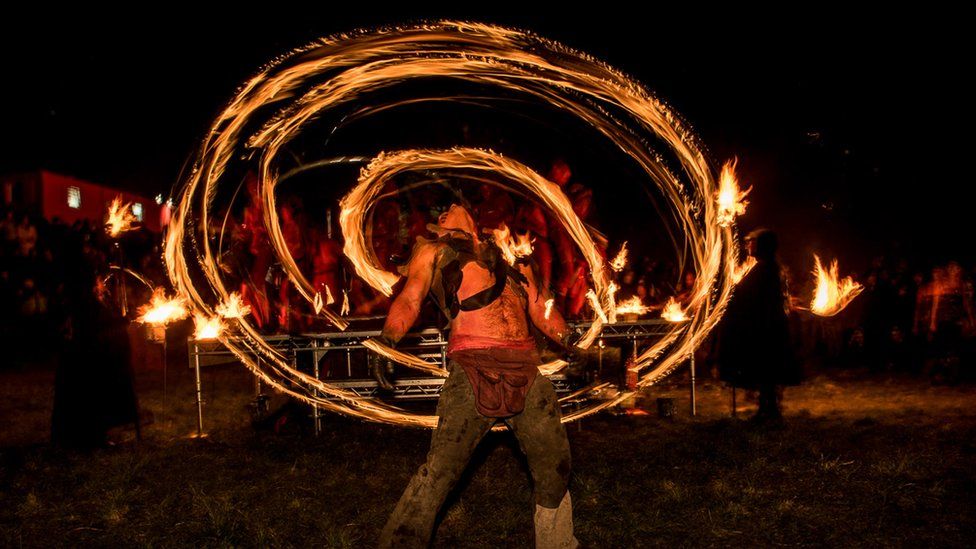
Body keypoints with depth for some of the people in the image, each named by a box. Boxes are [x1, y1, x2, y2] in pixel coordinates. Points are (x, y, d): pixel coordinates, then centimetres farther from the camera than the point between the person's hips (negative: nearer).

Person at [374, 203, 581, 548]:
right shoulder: (434, 251, 18)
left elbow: (540, 308, 25)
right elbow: (409, 300, 7)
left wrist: (566, 341, 9)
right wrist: (386, 342, -8)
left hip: (528, 371, 4)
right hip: (473, 368, -4)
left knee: (555, 469, 10)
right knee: (439, 472, -12)